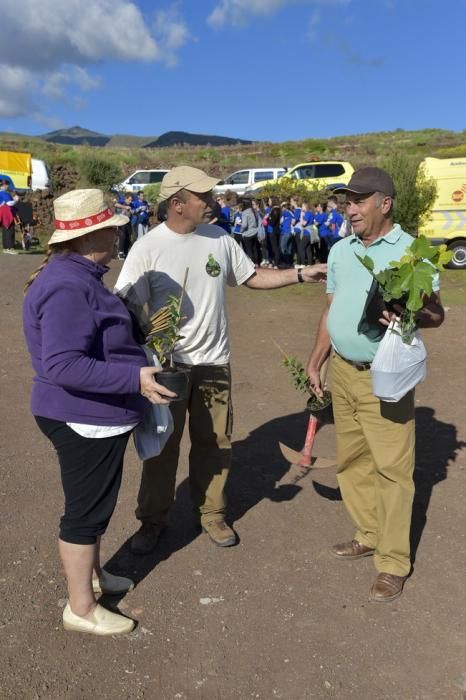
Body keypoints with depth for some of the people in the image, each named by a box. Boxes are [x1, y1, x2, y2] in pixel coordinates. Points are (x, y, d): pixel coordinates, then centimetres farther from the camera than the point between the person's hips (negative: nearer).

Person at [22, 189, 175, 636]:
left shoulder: (78, 276, 8)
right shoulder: (68, 287, -26)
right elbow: (63, 365, -32)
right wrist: (135, 378, -33)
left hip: (94, 415, 10)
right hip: (85, 419, -10)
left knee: (94, 502, 24)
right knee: (86, 509, 5)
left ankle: (90, 574, 45)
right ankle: (81, 608, 24)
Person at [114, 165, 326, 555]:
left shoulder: (220, 239, 2)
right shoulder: (147, 248, -12)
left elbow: (252, 277, 11)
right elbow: (129, 308, -13)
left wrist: (301, 274, 2)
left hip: (214, 361, 4)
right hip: (167, 364, -4)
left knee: (214, 443, 14)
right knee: (162, 445, 11)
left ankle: (211, 513, 34)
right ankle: (153, 520, 30)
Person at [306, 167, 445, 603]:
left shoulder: (410, 251, -10)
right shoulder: (340, 251, 9)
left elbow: (436, 313, -9)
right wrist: (315, 362, 12)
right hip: (342, 371, 7)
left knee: (392, 468, 0)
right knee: (351, 460, 15)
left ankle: (393, 563, 13)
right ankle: (368, 535, 33)